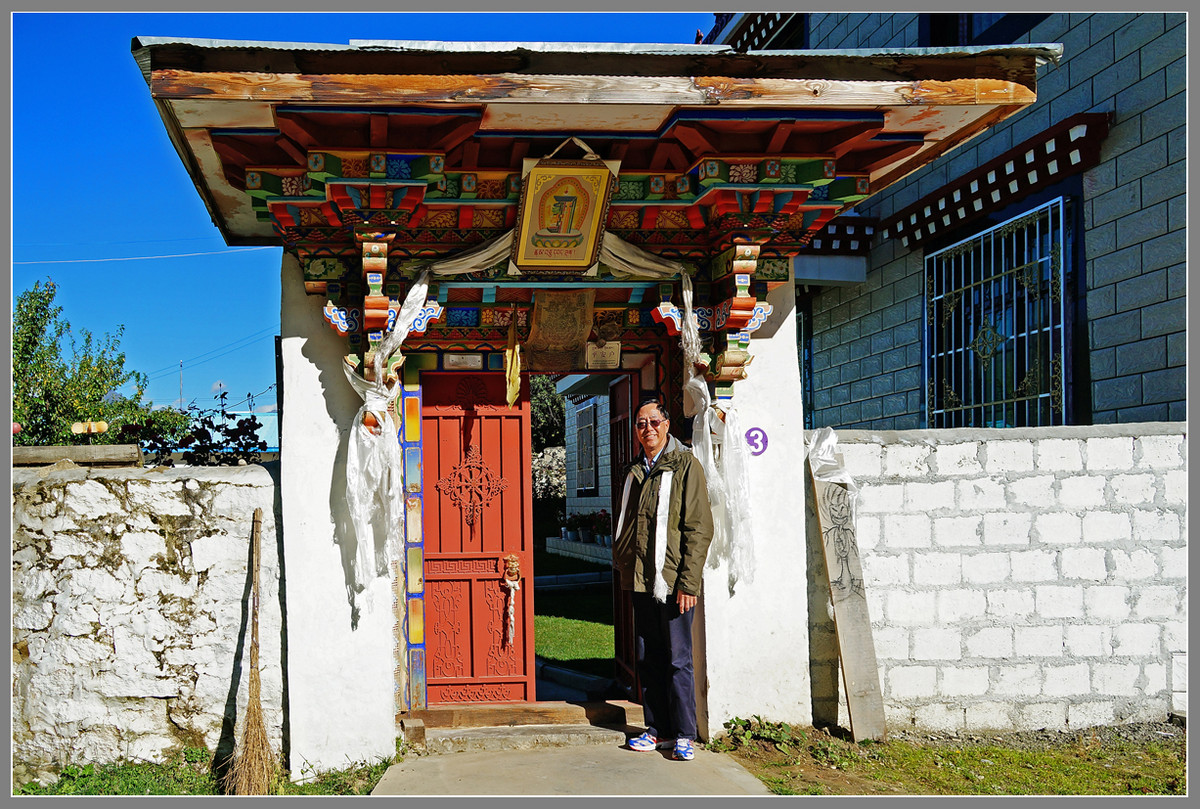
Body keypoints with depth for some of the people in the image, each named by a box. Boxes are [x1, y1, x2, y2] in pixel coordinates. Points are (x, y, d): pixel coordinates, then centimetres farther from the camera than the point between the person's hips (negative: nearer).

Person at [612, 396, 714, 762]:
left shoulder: (685, 465, -5)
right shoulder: (635, 471, 14)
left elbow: (699, 528, -10)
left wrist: (688, 582, -15)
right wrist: (623, 564, 12)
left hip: (673, 580, -6)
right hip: (641, 580, 6)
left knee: (678, 660, -2)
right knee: (648, 659, 10)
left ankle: (684, 735, 7)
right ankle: (658, 730, 20)